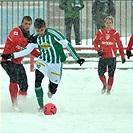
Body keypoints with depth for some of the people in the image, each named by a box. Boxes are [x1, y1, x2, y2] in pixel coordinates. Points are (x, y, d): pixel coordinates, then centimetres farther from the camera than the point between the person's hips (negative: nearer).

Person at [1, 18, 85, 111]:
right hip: (43, 61, 3)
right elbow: (27, 50, 3)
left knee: (53, 88, 4)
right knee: (37, 81, -20)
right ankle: (41, 106, -6)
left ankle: (51, 90, 45)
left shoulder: (53, 34, -22)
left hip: (56, 64, -3)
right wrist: (12, 56, -8)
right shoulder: (36, 37, -7)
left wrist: (77, 58, -14)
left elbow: (67, 45, -15)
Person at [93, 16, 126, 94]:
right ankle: (105, 85, 24)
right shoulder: (100, 32, 3)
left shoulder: (115, 33, 0)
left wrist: (123, 57, 5)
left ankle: (109, 90, 13)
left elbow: (120, 45, 6)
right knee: (100, 73, -3)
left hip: (112, 57, -1)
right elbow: (95, 42, 11)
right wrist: (98, 50, -7)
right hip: (102, 56, 1)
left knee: (111, 74, 1)